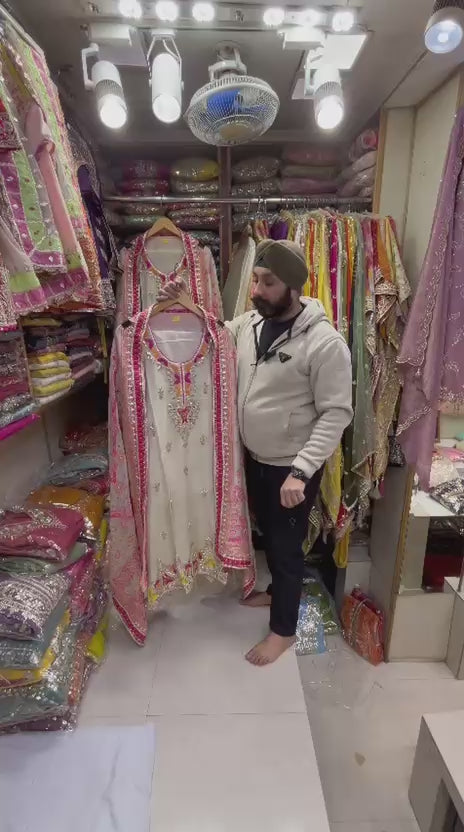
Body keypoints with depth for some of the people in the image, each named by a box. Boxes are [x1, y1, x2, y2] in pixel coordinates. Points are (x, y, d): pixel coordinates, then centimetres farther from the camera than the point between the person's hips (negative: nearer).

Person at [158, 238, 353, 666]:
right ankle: (279, 591, 52)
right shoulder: (247, 324, -1)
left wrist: (301, 470, -27)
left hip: (293, 469, -6)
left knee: (287, 546, 11)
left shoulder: (324, 342, -21)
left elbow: (337, 414, -21)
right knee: (269, 535, 25)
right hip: (254, 459, 7)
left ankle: (283, 629, 34)